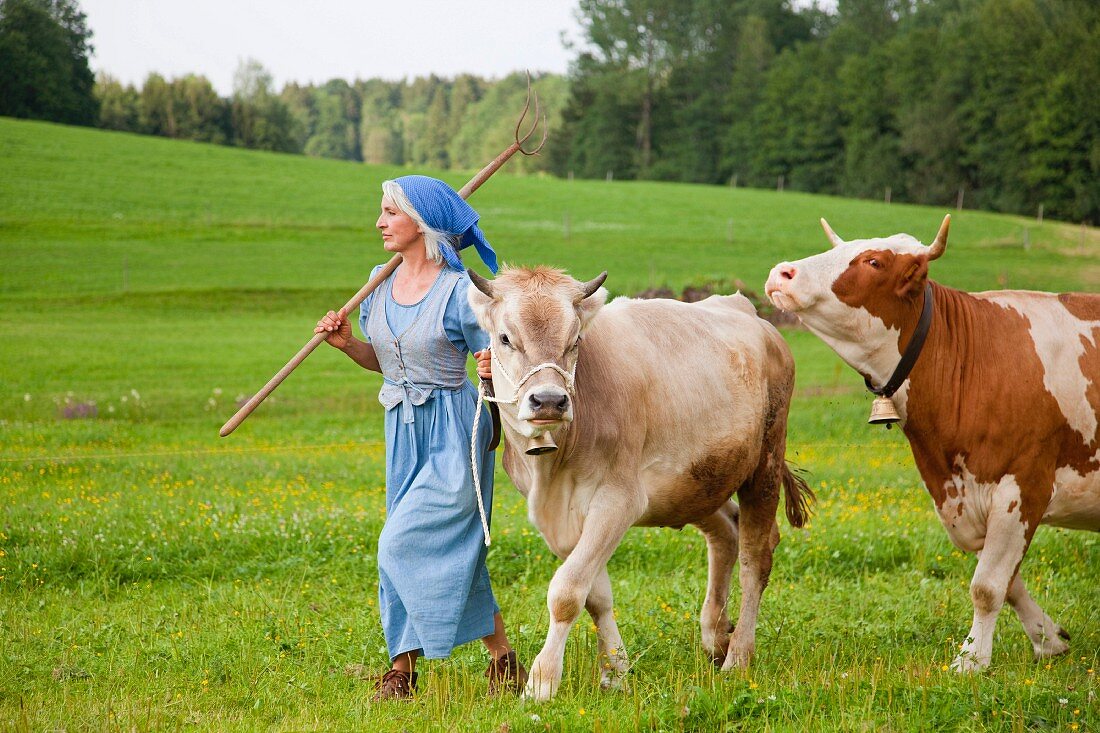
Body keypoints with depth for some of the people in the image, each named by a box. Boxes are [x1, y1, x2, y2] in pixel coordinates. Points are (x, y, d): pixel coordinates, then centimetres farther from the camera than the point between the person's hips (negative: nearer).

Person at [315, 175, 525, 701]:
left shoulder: (458, 291, -13)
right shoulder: (380, 284, 6)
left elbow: (492, 359, -8)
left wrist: (494, 369, -30)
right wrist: (347, 344, -3)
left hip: (455, 433, -7)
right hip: (403, 431, 7)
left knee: (404, 543, -10)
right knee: (449, 552, 10)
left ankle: (404, 668, 2)